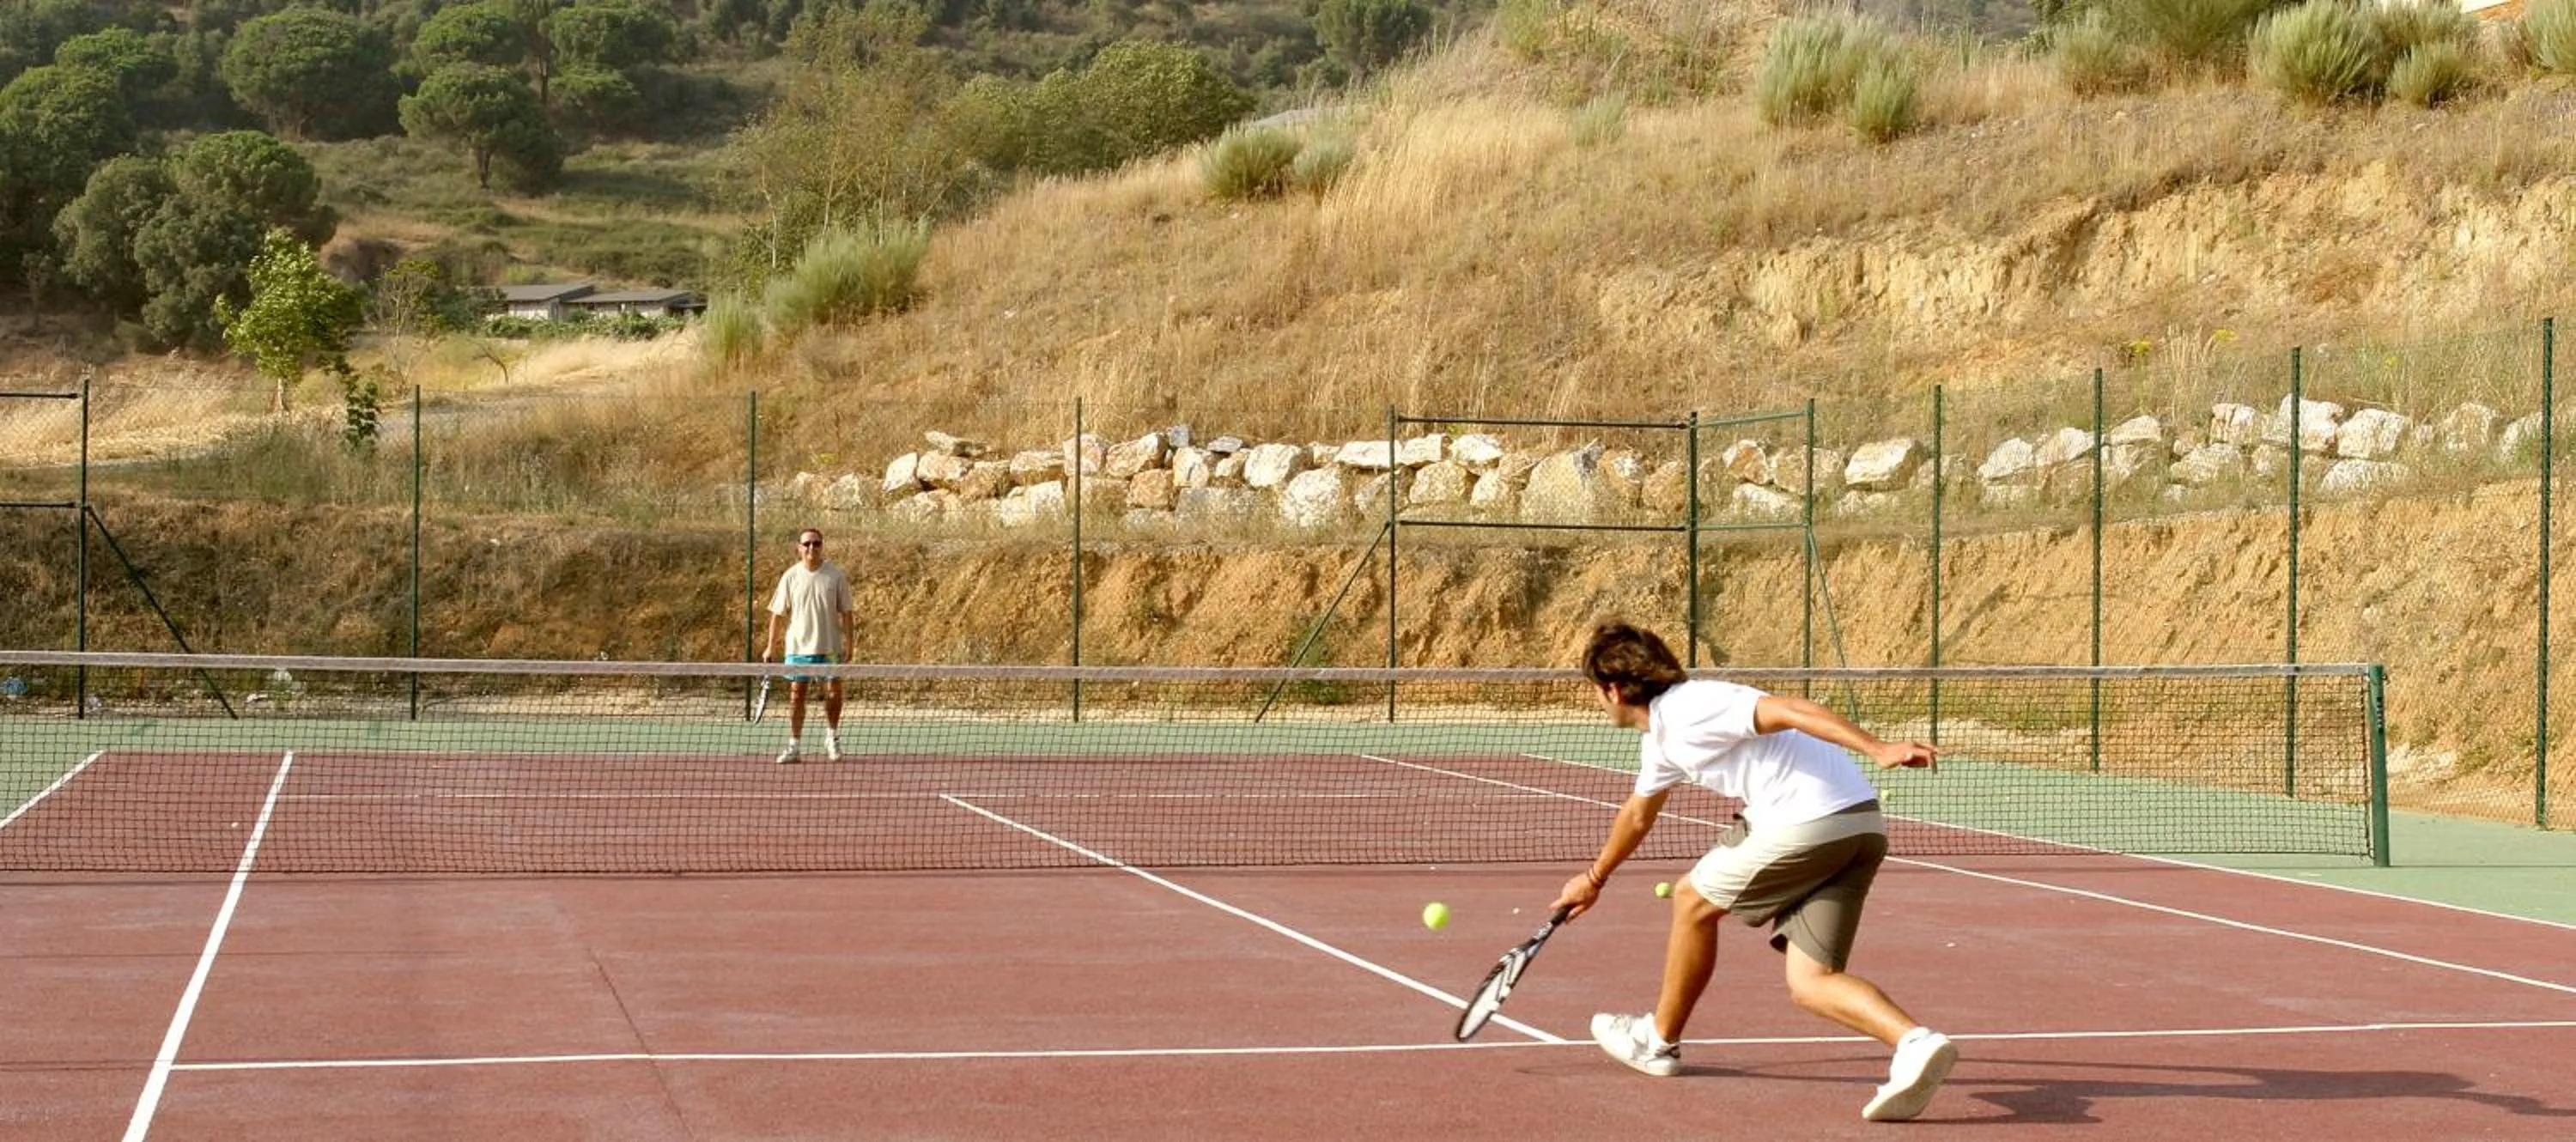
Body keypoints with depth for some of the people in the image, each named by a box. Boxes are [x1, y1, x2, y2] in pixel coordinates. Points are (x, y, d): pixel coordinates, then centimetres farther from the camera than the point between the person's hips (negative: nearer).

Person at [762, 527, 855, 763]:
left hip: (829, 647, 0)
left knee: (833, 693, 4)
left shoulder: (836, 575, -1)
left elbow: (845, 611, 3)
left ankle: (832, 738, 26)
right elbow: (778, 614, 4)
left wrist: (848, 640, -5)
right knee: (796, 695, 0)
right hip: (798, 647, 0)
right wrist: (771, 646, 1)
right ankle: (794, 747, 7)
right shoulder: (790, 577, 0)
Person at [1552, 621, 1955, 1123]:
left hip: (1810, 821, -9)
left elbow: (1787, 710, -20)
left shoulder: (1690, 707, -7)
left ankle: (1660, 1040, 28)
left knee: (1695, 902, 13)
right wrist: (1595, 878, 59)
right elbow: (1638, 814, 44)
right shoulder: (1661, 736, 24)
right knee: (1810, 983, 5)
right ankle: (1915, 1042, -18)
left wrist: (1879, 750, -30)